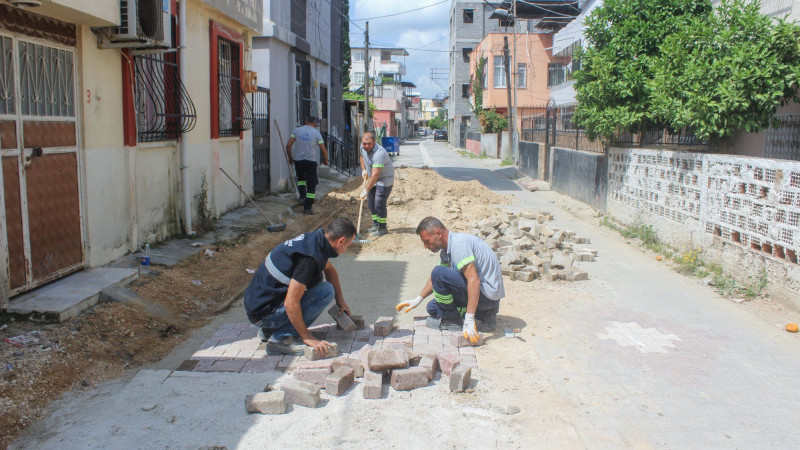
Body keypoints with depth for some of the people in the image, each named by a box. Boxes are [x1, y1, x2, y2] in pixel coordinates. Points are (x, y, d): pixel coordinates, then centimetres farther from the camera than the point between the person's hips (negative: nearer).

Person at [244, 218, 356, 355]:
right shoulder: (310, 258, -26)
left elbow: (329, 270, 25)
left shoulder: (314, 238, 3)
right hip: (263, 313, -10)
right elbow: (291, 304, -27)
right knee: (326, 291, -14)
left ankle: (269, 330, 16)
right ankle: (281, 338, -8)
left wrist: (340, 301, 24)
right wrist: (307, 338, -17)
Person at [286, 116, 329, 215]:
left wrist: (290, 158, 12)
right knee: (311, 185, 4)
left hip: (298, 160, 2)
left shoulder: (297, 130, 2)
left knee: (301, 178, 30)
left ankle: (302, 197, 13)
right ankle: (307, 208, 1)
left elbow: (288, 145, -2)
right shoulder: (316, 133, -2)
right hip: (311, 161, -2)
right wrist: (325, 160, 16)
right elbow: (324, 150, -2)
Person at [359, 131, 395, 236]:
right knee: (371, 203, 13)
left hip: (384, 180, -9)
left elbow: (375, 175, -36)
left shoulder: (379, 153, -34)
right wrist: (364, 170, 6)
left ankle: (382, 228, 1)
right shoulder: (363, 147, -6)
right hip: (372, 180, 9)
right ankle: (376, 225, 27)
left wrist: (366, 190, -36)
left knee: (379, 204, -11)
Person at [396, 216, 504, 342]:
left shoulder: (459, 243, -21)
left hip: (487, 292, -10)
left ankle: (452, 320, -4)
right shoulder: (446, 249, 9)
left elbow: (474, 281, -29)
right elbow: (436, 279, 26)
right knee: (433, 308, 13)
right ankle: (484, 315, 9)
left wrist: (469, 321, -31)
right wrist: (418, 300, 23)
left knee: (439, 272, -21)